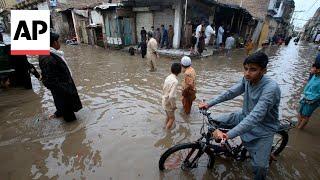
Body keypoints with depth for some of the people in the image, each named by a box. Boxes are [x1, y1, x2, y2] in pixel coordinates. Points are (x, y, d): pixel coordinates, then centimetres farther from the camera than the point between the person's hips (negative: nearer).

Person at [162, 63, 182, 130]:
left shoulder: (168, 77, -1)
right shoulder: (175, 81, -28)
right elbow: (171, 96, -31)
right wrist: (174, 106, -16)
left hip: (164, 101, 8)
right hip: (168, 103, -8)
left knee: (168, 116, 27)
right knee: (172, 118, 13)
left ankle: (166, 128, 45)